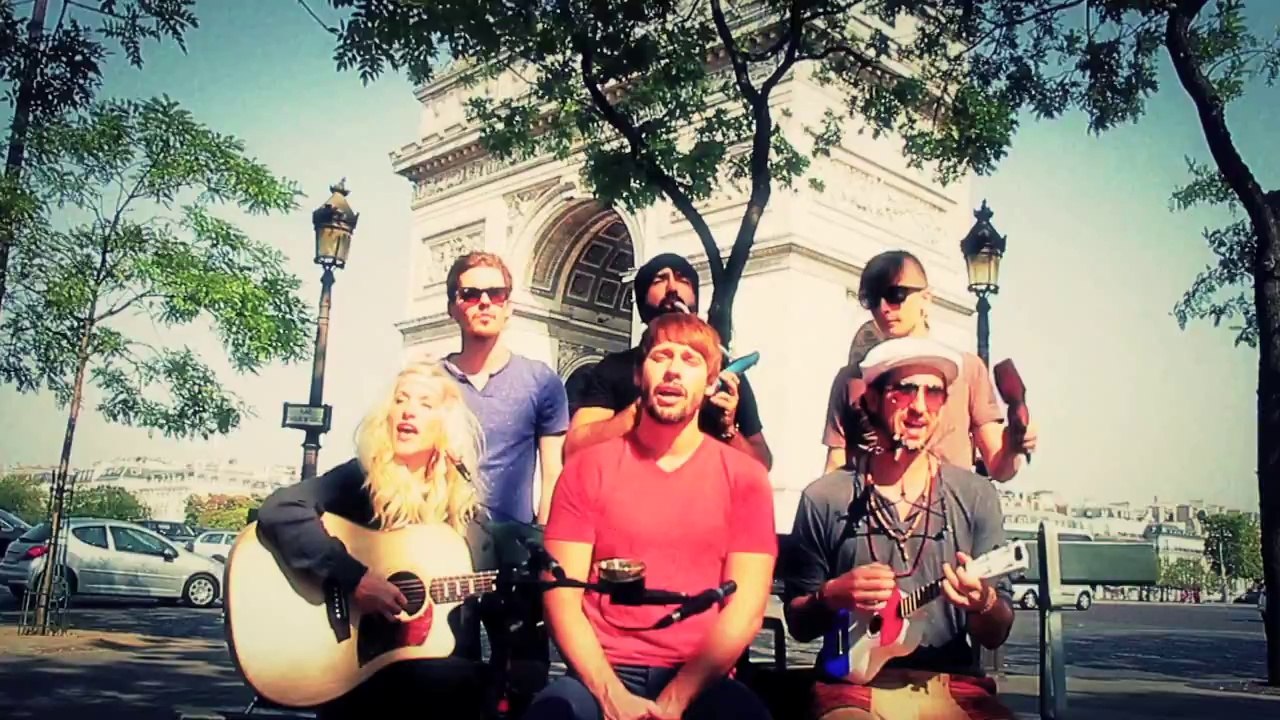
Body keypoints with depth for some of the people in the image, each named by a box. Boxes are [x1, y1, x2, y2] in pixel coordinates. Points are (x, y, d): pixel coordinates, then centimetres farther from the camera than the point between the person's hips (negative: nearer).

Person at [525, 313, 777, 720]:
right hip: (601, 677, 0)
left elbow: (746, 608, -3)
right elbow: (561, 596, 0)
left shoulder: (744, 477, 5)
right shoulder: (588, 468, 6)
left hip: (699, 683, 0)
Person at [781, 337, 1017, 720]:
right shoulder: (823, 499, -1)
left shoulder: (976, 497, 3)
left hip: (953, 685, 3)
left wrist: (983, 601, -16)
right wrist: (830, 597, -14)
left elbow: (996, 636, 6)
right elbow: (798, 624, 6)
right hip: (855, 682, -3)